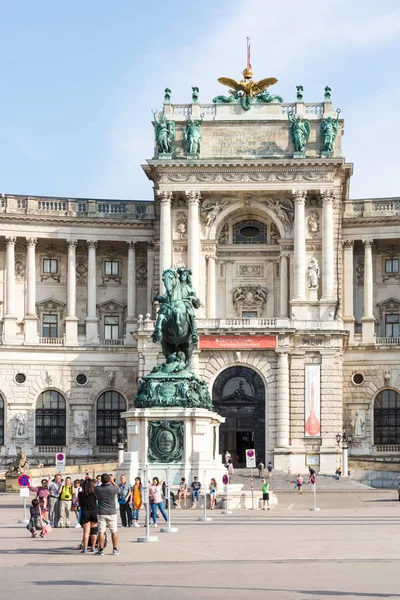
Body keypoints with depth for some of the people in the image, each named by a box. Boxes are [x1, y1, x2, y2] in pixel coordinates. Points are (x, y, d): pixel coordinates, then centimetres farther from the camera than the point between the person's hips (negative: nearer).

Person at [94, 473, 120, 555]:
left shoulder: (97, 489, -9)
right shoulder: (113, 489, -13)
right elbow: (118, 490, 10)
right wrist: (113, 481, 16)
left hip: (101, 513, 0)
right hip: (112, 513, 0)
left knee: (101, 532, 2)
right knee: (114, 531, 9)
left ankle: (101, 550, 1)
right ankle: (115, 549, 11)